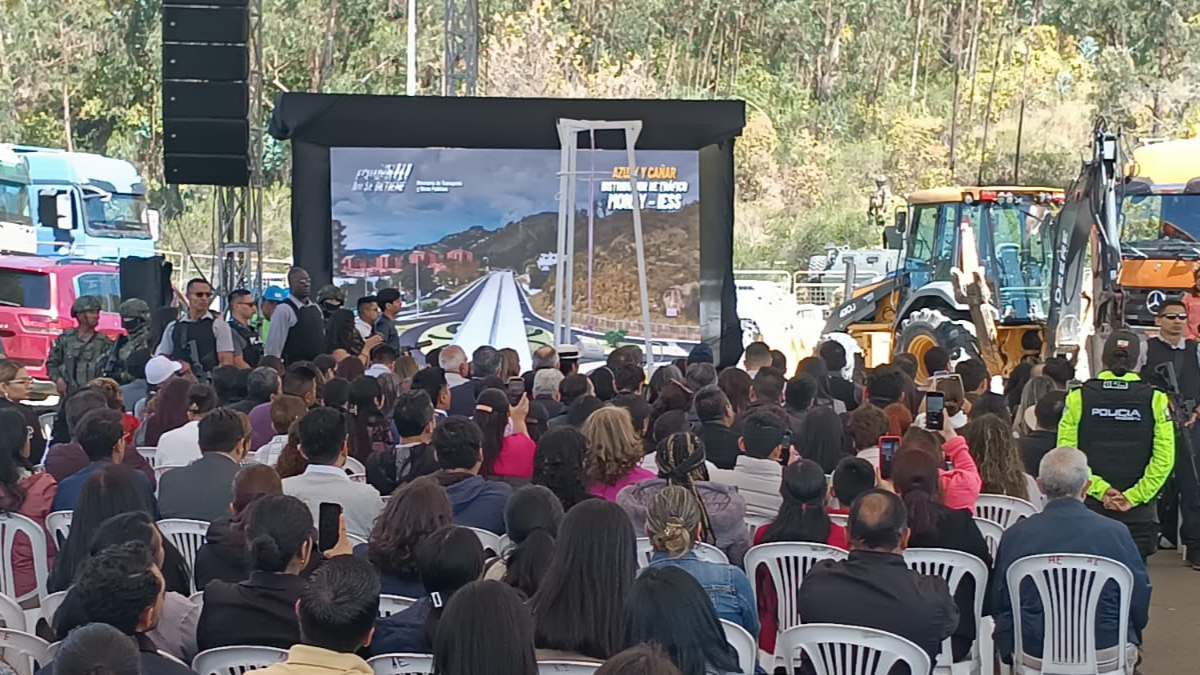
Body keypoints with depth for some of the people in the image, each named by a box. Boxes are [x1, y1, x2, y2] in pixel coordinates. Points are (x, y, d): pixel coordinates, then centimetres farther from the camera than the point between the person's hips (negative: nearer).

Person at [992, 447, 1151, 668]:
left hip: (1034, 657, 1)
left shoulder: (1014, 535, -7)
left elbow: (999, 608, 2)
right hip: (1106, 656, 0)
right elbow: (1141, 608, -2)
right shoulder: (1116, 532, -9)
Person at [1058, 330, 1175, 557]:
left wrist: (1099, 489, -8)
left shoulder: (1078, 397, -2)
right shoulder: (1155, 399, -2)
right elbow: (1164, 458, -9)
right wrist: (1134, 496, -8)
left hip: (1089, 505, 0)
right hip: (1139, 513, 0)